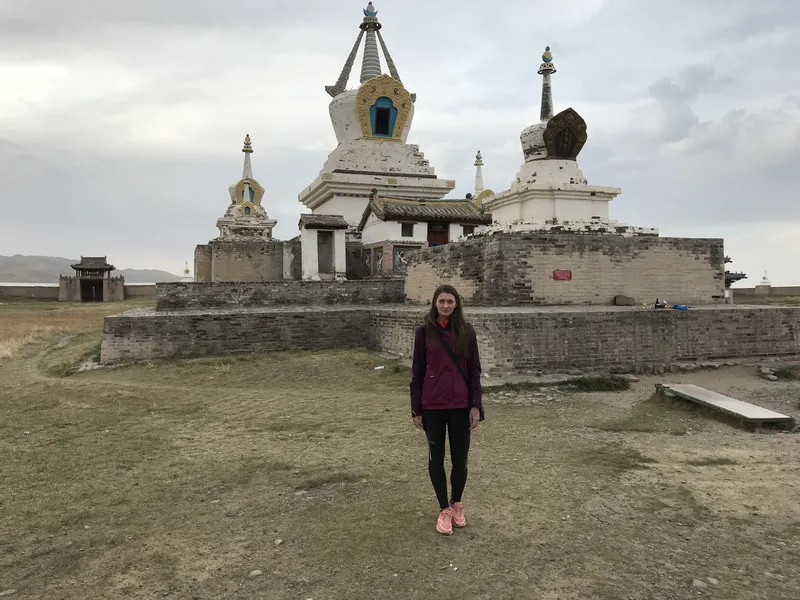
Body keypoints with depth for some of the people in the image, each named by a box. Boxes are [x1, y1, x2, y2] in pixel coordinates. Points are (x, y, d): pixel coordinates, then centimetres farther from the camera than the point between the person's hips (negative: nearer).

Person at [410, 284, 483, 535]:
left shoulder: (467, 331, -1)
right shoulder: (424, 332, -3)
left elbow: (474, 371, 1)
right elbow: (417, 372, 0)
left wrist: (476, 406, -5)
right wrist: (416, 409, -1)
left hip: (461, 406, 0)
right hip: (432, 406, 0)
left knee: (460, 459, 9)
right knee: (436, 458, 10)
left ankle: (457, 504, 33)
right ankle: (444, 509, 27)